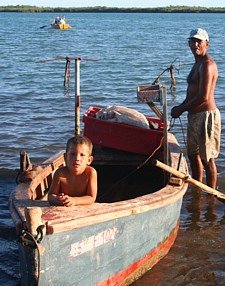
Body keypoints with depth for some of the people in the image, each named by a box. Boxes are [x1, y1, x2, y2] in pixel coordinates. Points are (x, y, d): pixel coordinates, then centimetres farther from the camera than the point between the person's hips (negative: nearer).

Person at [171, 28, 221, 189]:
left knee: (207, 158, -3)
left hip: (206, 115, -11)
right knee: (193, 155, 20)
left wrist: (181, 109, -13)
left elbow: (203, 97, -23)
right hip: (194, 116, 11)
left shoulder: (207, 64, -17)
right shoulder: (198, 64, 16)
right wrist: (181, 107, 8)